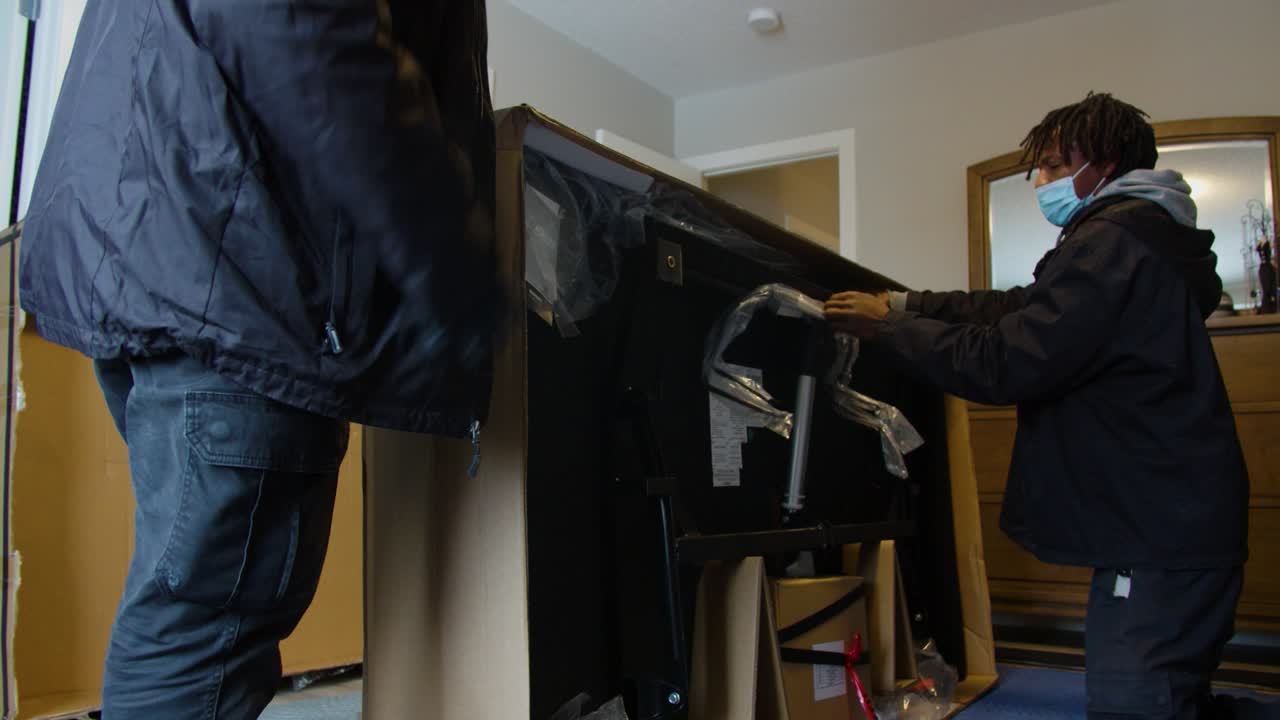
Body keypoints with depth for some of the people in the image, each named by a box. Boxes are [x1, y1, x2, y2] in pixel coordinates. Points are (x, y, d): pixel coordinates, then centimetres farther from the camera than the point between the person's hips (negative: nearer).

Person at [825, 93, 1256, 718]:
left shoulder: (1113, 242, -17)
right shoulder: (1145, 241, 20)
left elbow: (1004, 364, -22)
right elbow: (1022, 311, 18)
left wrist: (890, 327, -11)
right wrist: (902, 306, 11)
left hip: (1155, 538, -11)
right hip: (1176, 527, 11)